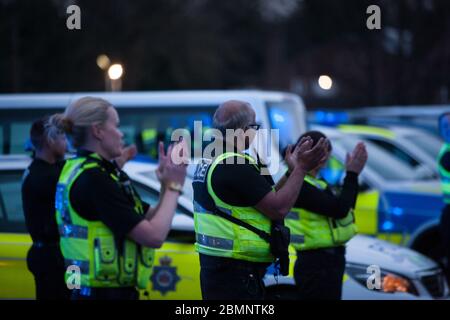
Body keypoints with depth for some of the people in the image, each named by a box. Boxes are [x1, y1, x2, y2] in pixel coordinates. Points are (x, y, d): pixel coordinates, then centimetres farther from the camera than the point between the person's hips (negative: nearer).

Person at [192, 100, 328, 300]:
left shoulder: (207, 163, 13)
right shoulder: (236, 165, -17)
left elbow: (266, 199, 16)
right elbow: (279, 209, -17)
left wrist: (292, 171, 16)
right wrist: (301, 168, -8)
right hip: (236, 271, -10)